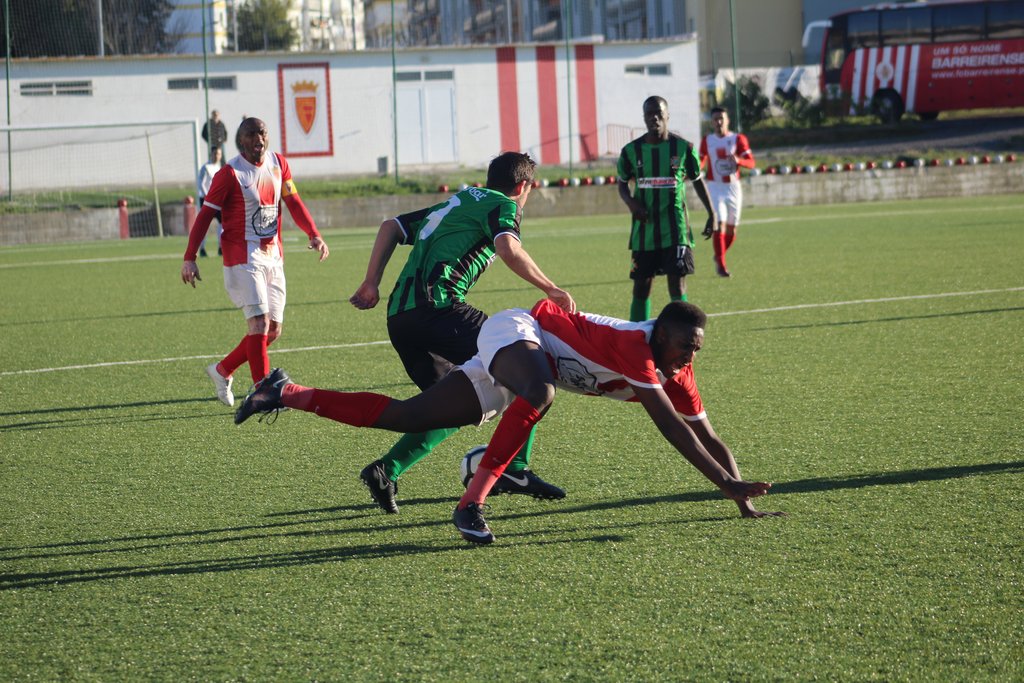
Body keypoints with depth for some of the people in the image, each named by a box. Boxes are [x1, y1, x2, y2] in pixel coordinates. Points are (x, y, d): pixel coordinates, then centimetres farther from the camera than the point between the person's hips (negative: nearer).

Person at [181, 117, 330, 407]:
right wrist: (190, 258, -14)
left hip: (273, 256, 7)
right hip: (243, 256, -7)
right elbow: (206, 215, -9)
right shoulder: (230, 174, -10)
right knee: (259, 322, -16)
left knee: (273, 330, 8)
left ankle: (222, 370, 26)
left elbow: (293, 203, 10)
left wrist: (314, 235, -5)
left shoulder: (278, 163, 7)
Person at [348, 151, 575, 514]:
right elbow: (509, 250, -15)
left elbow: (391, 226, 29)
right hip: (437, 305, -8)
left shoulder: (456, 202, 31)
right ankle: (515, 468, -10)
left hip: (398, 317, 8)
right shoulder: (504, 206, 6)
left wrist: (371, 284, 24)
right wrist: (552, 290, -10)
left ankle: (386, 470, 4)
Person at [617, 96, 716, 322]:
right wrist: (631, 202, -8)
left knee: (677, 286, -7)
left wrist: (711, 214, 11)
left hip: (675, 229, -2)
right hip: (644, 230, 2)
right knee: (641, 286, 7)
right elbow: (622, 184, 14)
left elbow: (697, 181, 12)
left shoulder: (683, 148, -1)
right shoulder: (632, 151, 1)